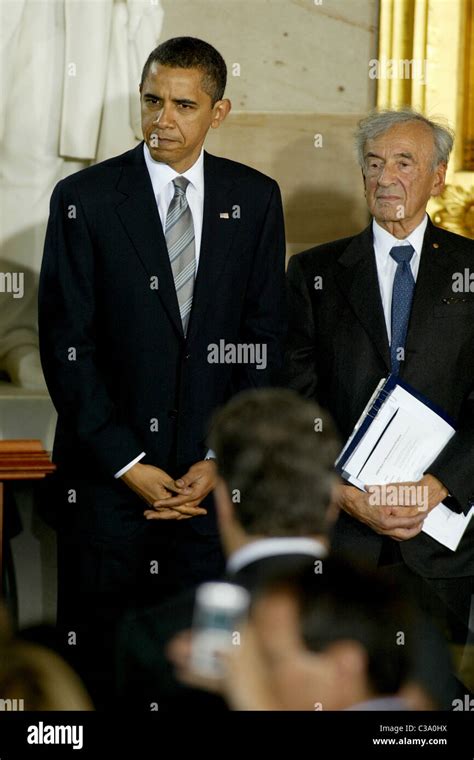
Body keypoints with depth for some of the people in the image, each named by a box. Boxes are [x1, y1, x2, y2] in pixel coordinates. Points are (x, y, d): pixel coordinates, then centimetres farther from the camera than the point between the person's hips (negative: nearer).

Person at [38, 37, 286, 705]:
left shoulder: (255, 199, 5)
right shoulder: (85, 198, -2)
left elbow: (265, 340, 5)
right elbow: (66, 345, -5)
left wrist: (222, 460, -4)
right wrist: (127, 464, -10)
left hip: (213, 477, 2)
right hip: (107, 474, -1)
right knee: (97, 660, 5)